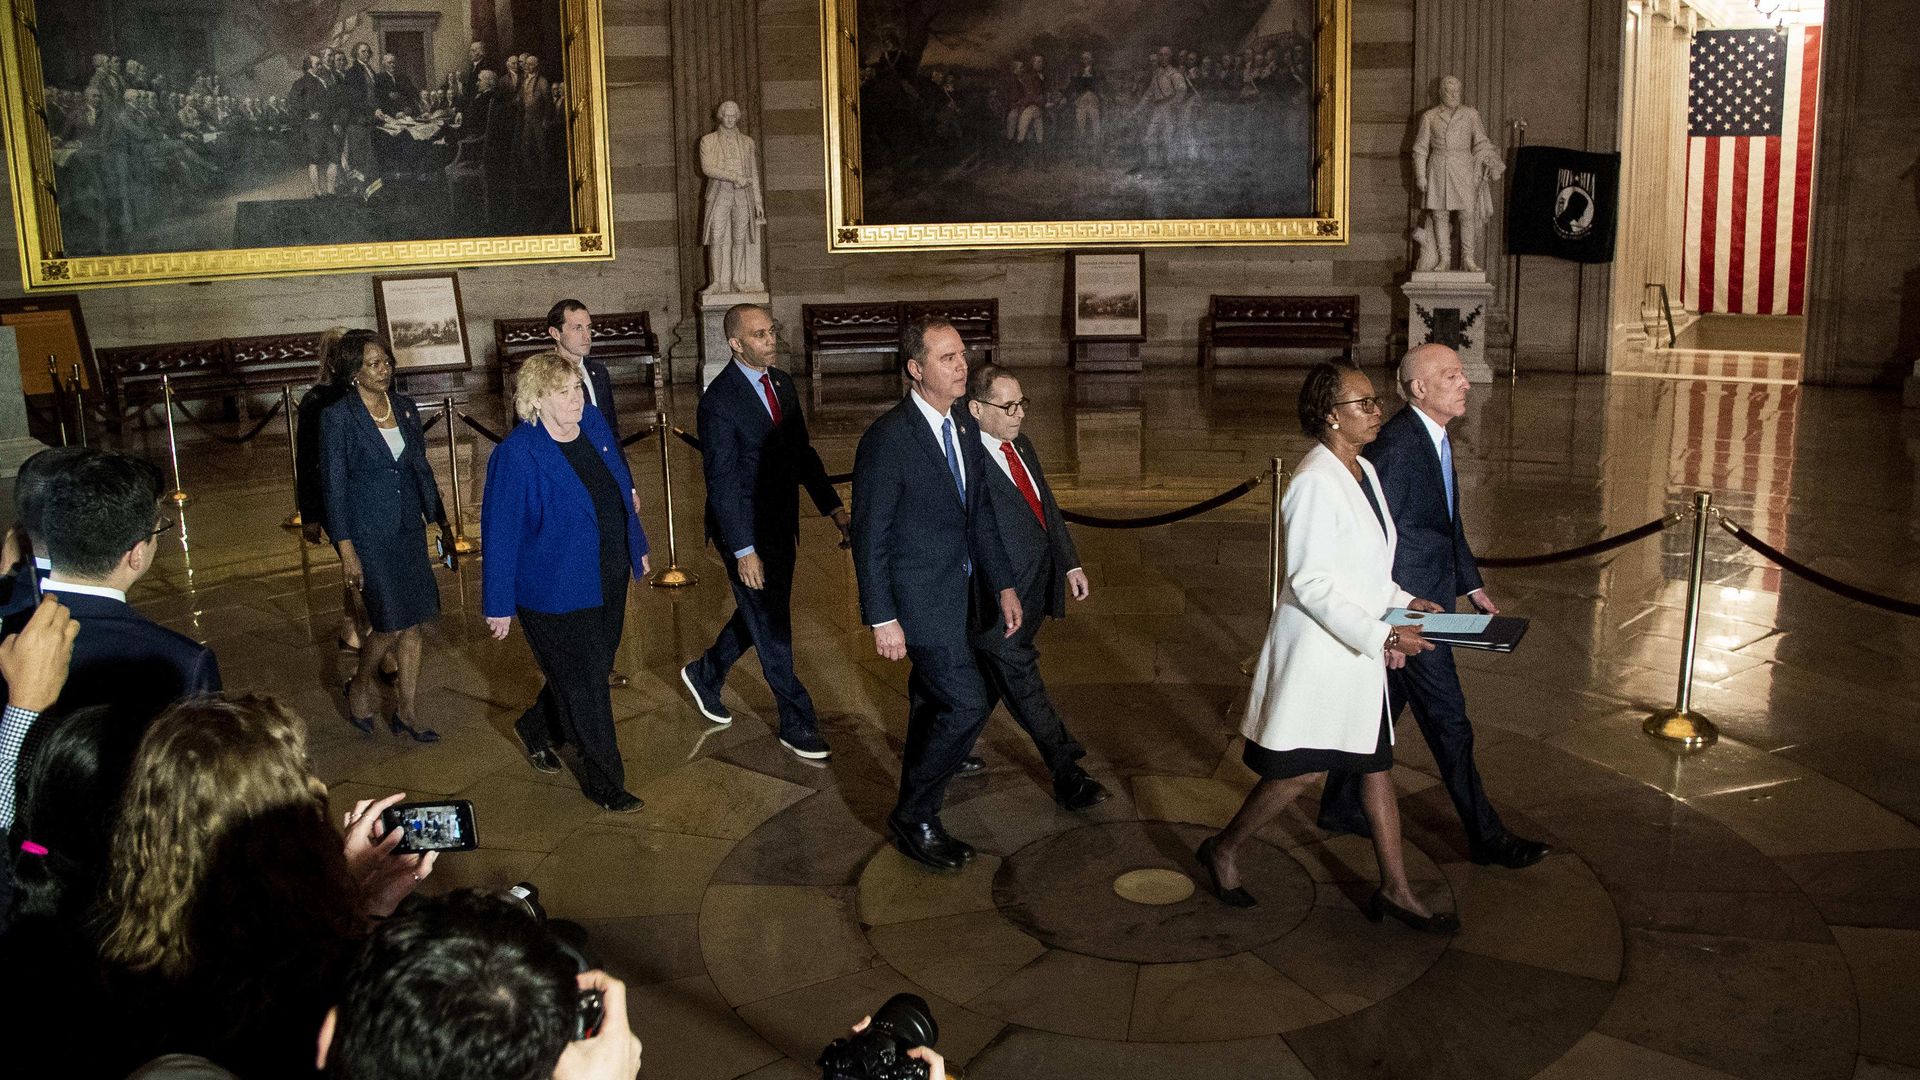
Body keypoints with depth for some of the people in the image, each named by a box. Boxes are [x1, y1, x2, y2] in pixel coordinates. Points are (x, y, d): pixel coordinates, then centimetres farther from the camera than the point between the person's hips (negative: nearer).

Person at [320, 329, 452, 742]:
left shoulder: (405, 408, 5)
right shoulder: (338, 416, -11)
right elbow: (333, 486, -11)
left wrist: (442, 522, 14)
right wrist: (346, 550, -14)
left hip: (408, 530, 6)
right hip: (368, 535, -6)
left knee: (412, 624, 8)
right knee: (391, 625, -6)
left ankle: (407, 713, 20)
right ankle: (361, 685, 23)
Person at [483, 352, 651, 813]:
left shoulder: (594, 423, -1)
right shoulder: (517, 454, -21)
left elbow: (620, 489, 13)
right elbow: (500, 532, -16)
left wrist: (637, 546, 18)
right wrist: (500, 604, -12)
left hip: (609, 580, 7)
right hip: (557, 592, -7)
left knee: (593, 672, 20)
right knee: (585, 687, 3)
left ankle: (536, 730, 46)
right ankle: (604, 783, 19)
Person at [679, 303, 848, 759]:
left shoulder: (781, 383, 5)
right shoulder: (719, 399, -19)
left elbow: (802, 451, 12)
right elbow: (720, 481, -19)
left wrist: (833, 507, 3)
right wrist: (743, 550, -21)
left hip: (780, 525, 8)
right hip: (746, 530, -8)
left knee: (759, 615, 21)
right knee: (773, 628, 2)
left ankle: (705, 675, 44)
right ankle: (797, 725, 15)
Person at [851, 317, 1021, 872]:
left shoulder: (964, 431, 5)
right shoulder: (887, 438, -21)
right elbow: (869, 534, -18)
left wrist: (1003, 585, 7)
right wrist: (881, 619, -18)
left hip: (958, 591, 9)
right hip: (918, 596, -9)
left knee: (931, 698, 21)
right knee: (966, 704, -11)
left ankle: (917, 812, 39)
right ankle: (914, 818, 7)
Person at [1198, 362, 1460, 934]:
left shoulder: (1364, 471, 9)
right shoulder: (1314, 483, -21)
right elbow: (1310, 583, -24)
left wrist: (1400, 600, 7)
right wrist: (1381, 635, -23)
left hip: (1359, 651, 9)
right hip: (1316, 654, -9)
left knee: (1377, 766, 12)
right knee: (1302, 770, 0)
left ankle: (1395, 890, 22)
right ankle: (1224, 850, 22)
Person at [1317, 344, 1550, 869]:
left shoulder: (1435, 437, 9)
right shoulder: (1397, 443, -22)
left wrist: (1472, 585, 18)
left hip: (1429, 597, 10)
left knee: (1385, 705, 19)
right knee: (1448, 722, 1)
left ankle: (1341, 807, 33)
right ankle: (1485, 836, 14)